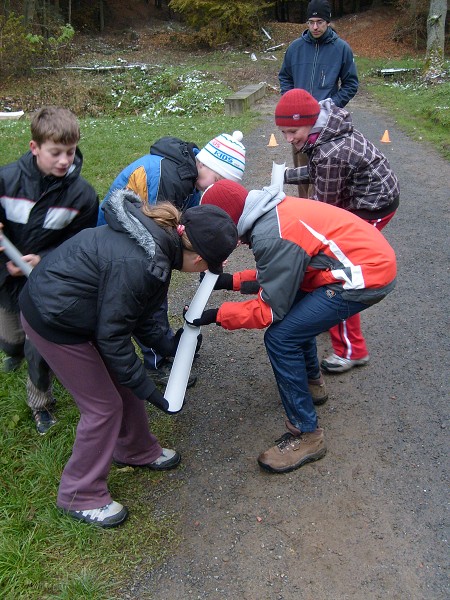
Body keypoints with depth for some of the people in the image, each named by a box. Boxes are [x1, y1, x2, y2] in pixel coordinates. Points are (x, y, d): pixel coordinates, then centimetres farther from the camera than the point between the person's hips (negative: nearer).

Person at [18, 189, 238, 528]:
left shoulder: (160, 234, -6)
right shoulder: (136, 264, -34)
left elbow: (136, 307, 7)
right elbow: (112, 336, -23)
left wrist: (165, 344, 7)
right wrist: (149, 391, -14)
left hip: (81, 307, 9)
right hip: (53, 320, -9)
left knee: (126, 384, 17)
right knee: (104, 405, 2)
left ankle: (137, 451, 41)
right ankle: (81, 496, 22)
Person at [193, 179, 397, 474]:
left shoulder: (271, 237, -21)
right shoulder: (272, 213, 8)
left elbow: (271, 308, -15)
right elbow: (282, 272, 19)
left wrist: (216, 315, -10)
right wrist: (232, 280, 12)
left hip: (368, 277, -10)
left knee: (281, 338, -11)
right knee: (293, 309, 23)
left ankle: (307, 435, 1)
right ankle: (312, 381, 41)